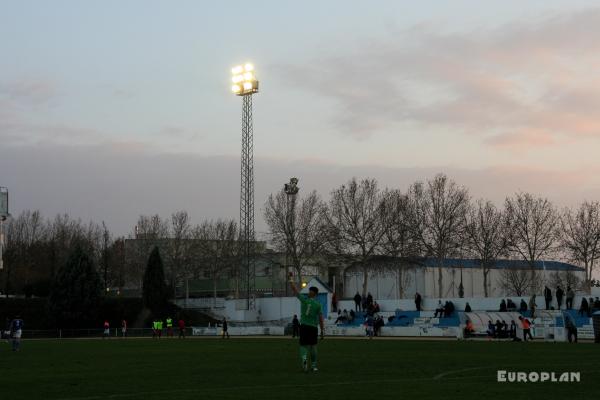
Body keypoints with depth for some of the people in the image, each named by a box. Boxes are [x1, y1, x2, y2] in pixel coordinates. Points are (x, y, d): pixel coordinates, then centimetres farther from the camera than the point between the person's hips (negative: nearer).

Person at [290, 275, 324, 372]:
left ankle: (304, 358, -25)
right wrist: (322, 331, 2)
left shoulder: (304, 299, -4)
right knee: (313, 346, 11)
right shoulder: (318, 304, -3)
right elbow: (321, 319, -4)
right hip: (314, 327, 0)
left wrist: (291, 279, 16)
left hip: (304, 326, 0)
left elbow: (295, 290, 4)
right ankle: (313, 366, 15)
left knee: (303, 345, 5)